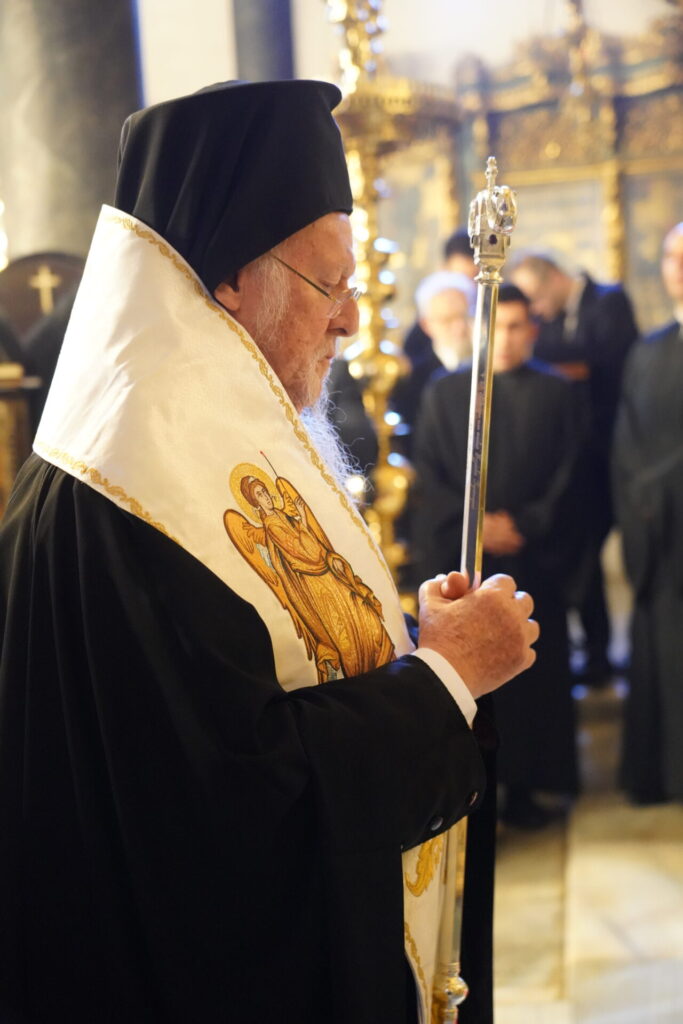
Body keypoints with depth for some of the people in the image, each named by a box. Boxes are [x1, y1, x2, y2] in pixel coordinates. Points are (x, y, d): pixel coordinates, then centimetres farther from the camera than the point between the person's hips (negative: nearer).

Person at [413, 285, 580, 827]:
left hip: (532, 557, 1)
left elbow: (566, 473, 3)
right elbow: (428, 470, 2)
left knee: (532, 671, 2)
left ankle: (524, 786, 13)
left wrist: (524, 525, -9)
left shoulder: (556, 392, 8)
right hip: (457, 554, 0)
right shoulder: (444, 392, 8)